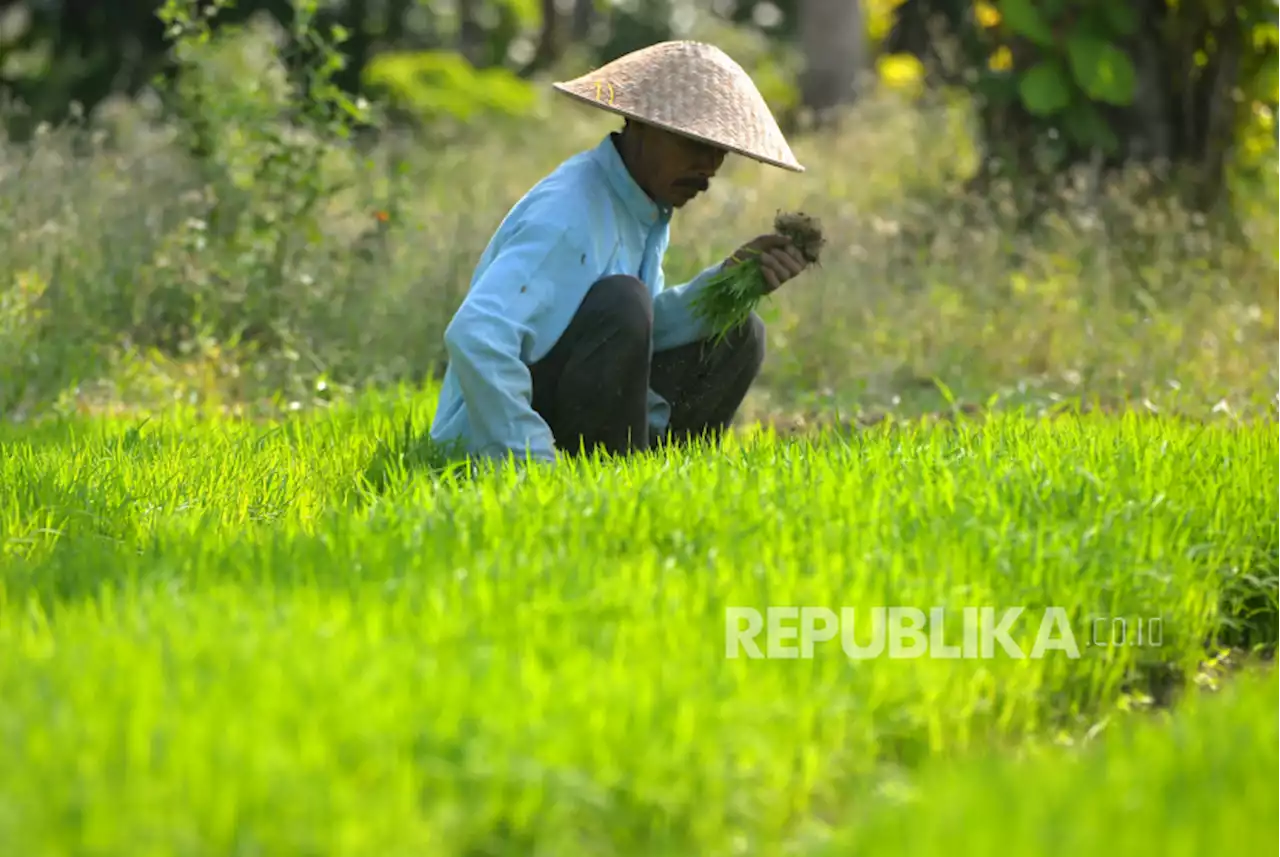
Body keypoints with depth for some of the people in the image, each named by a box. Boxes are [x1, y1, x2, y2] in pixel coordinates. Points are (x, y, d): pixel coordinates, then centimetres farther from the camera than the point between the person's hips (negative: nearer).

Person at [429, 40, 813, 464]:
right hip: (493, 444, -10)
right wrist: (535, 462, -32)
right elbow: (475, 336, -34)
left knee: (737, 337, 8)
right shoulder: (568, 214, -23)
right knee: (620, 300, -30)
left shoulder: (648, 203, 7)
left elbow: (647, 329, 7)